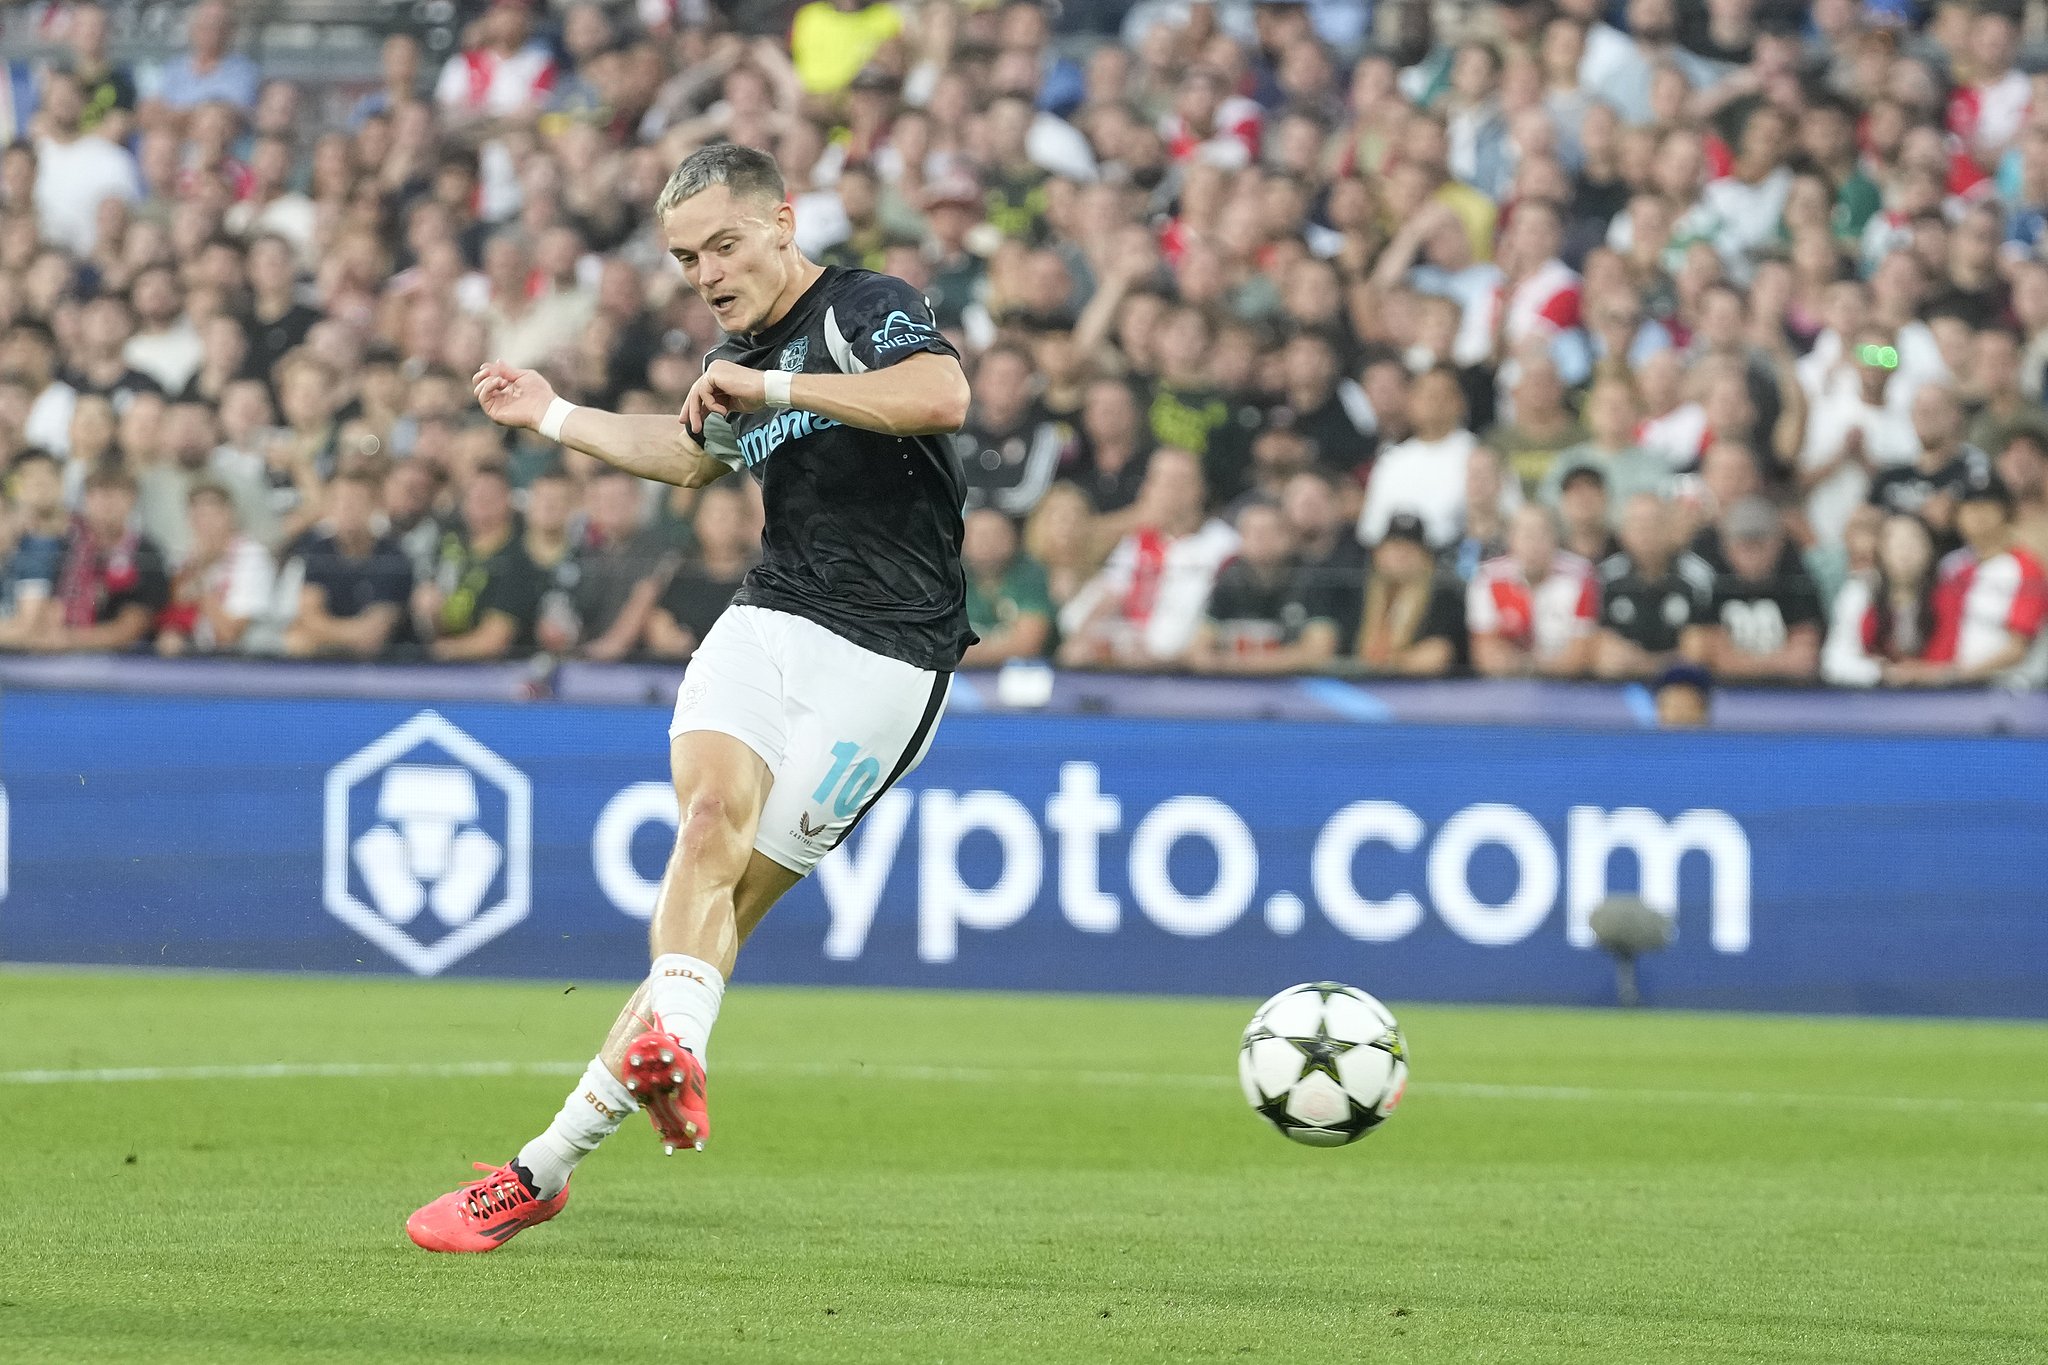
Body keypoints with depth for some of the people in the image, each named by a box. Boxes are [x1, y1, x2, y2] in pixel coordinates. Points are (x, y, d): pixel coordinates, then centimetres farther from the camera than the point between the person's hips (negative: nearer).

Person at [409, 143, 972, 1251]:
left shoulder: (865, 309, -8)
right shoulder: (736, 359, 16)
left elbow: (944, 395, -30)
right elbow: (689, 455, 40)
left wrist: (774, 388, -28)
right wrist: (552, 417, 41)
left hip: (887, 654, -6)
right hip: (768, 617, 6)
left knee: (730, 894, -9)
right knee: (712, 816, -24)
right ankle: (673, 1048, -38)